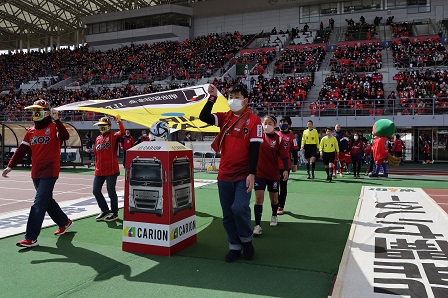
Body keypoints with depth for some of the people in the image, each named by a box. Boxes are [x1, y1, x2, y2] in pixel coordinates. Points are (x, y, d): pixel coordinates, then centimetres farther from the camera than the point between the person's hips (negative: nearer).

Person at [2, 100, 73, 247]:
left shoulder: (53, 127, -6)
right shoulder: (31, 131, 13)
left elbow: (65, 137, -27)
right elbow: (22, 150, 11)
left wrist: (56, 120, -35)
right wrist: (10, 166, 5)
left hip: (49, 172, -7)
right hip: (36, 173, 8)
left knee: (39, 204, -10)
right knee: (47, 201, 17)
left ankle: (31, 238, -6)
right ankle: (65, 222, 37)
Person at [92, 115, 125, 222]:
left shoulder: (113, 136, -3)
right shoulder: (98, 138, 14)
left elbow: (122, 132, -24)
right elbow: (96, 154, 19)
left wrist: (119, 121, -31)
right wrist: (96, 167, 18)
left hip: (111, 170, -6)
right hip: (99, 171, 7)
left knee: (111, 192, 1)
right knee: (96, 191, 8)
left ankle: (114, 213, 18)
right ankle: (105, 211, 25)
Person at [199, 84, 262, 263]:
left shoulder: (253, 120, -5)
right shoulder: (225, 117, 8)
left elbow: (254, 148, -10)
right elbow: (203, 117, -2)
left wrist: (252, 174, -15)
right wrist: (212, 98, -10)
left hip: (243, 175, -4)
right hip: (224, 174, 5)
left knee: (240, 208, -16)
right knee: (227, 213, 9)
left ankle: (246, 240, 12)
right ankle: (235, 246, 25)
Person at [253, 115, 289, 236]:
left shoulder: (279, 139, -7)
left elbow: (284, 156, -8)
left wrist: (285, 170, -19)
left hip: (273, 173, 0)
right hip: (259, 172, 1)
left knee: (274, 197, 15)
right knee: (259, 197, -10)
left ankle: (274, 216, 44)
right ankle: (257, 225, -7)